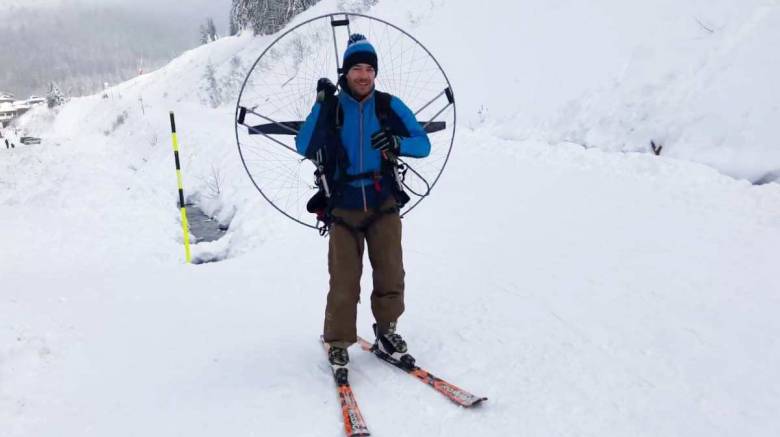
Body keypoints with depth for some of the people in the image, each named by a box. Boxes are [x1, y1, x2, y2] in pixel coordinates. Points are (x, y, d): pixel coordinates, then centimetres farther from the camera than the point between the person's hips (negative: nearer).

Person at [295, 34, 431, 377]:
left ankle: (387, 333, 22)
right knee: (344, 282, -4)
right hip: (343, 207, -1)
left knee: (390, 275, 1)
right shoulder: (330, 107, -1)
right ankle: (338, 343, 13)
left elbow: (423, 144, 1)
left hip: (384, 204, 1)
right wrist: (321, 104, -19)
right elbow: (304, 148, -12)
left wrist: (397, 143, -20)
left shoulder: (390, 106, 1)